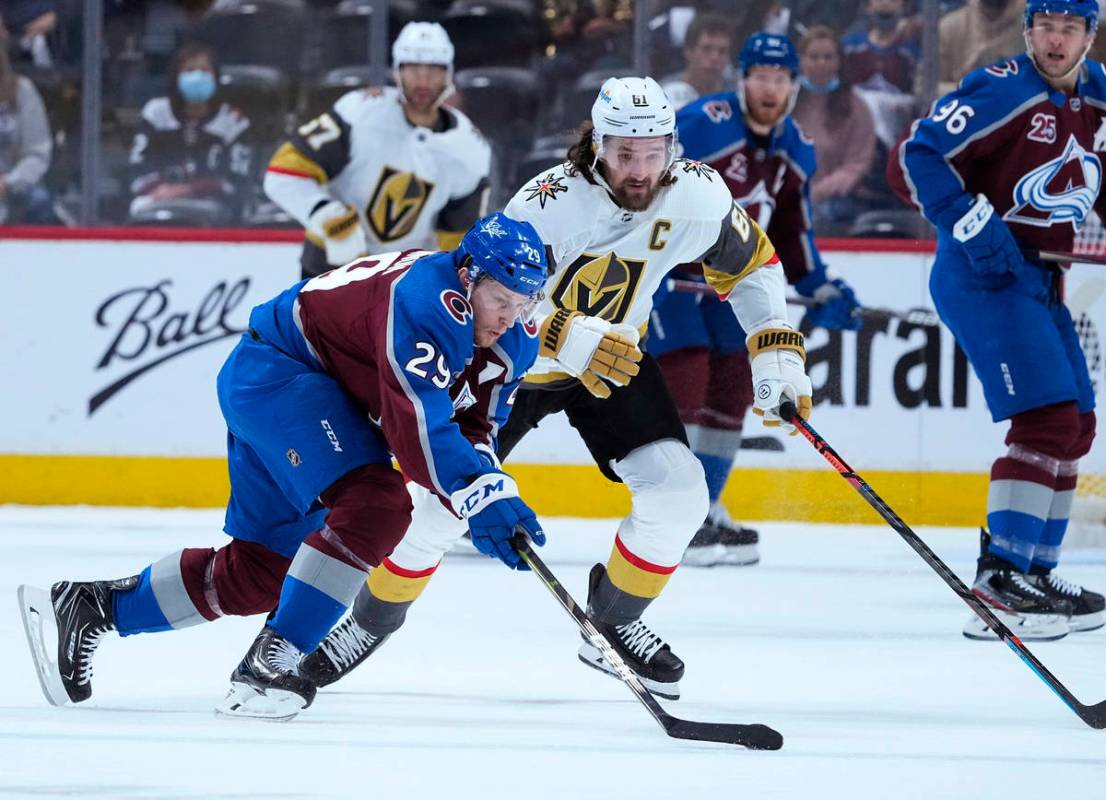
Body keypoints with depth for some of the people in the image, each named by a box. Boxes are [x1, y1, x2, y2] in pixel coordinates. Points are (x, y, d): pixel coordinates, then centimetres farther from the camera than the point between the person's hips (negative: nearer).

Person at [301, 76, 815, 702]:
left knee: (677, 491, -12)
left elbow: (750, 264, 0)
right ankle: (373, 621, 16)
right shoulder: (549, 204, -32)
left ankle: (614, 625, 11)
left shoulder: (697, 197, -19)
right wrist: (568, 338, -47)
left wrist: (777, 350, -7)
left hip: (616, 360, 4)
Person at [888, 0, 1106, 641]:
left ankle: (1036, 571, 24)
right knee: (1049, 419, -19)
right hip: (982, 277, -9)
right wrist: (975, 228, -26)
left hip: (1039, 283, 9)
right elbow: (914, 161, -21)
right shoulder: (1002, 91, -16)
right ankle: (998, 581, -22)